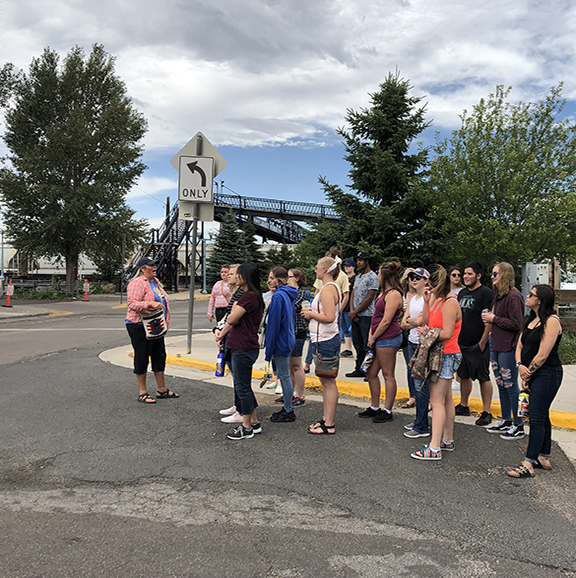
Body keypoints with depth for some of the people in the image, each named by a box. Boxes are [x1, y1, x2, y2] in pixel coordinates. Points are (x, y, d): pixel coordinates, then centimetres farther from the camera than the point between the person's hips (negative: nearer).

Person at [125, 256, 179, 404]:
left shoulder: (155, 282, 15)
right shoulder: (137, 283, -12)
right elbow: (132, 304, -22)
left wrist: (165, 323, 21)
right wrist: (151, 304, -33)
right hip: (140, 327, -9)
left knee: (159, 357, 12)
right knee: (141, 358, 1)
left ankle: (162, 389, 23)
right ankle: (142, 393, 10)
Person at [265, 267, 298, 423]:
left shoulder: (278, 296, -19)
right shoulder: (288, 295, 11)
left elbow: (274, 323, -20)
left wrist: (269, 348, -16)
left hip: (281, 341, -10)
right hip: (288, 339, 10)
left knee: (284, 376, -1)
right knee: (283, 375, 17)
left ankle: (289, 412, 9)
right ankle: (287, 408, 26)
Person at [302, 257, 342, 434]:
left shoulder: (327, 289, -17)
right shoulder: (332, 287, 15)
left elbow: (329, 317, -26)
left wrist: (311, 314, -12)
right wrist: (312, 312, 14)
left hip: (325, 341, -11)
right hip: (326, 339, 11)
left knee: (329, 382, -3)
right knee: (325, 382, 16)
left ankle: (329, 425, 5)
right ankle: (326, 418, 26)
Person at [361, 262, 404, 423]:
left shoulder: (393, 294, -14)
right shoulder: (384, 293, 17)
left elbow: (386, 321, -18)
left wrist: (373, 338, -10)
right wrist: (370, 335, 8)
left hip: (388, 338, -10)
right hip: (379, 339, 10)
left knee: (388, 375, -1)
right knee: (371, 373, 13)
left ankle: (387, 411, 9)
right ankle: (375, 408, 25)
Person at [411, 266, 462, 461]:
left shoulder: (450, 304, -17)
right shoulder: (440, 300, 13)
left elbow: (446, 333, -22)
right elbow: (426, 321, 11)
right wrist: (427, 301, 3)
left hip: (446, 355, -10)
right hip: (444, 355, 10)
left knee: (436, 401, -9)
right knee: (446, 399, 17)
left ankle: (434, 448, -6)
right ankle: (447, 441, 28)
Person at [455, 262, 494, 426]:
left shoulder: (486, 293, -9)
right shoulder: (462, 293, 14)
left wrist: (483, 341, -18)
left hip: (477, 345, -8)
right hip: (461, 343, 8)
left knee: (483, 378, -1)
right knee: (464, 375, 16)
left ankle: (486, 412, 6)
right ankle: (463, 406, 30)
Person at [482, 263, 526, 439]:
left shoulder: (514, 296, -15)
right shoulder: (498, 296, 14)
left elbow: (516, 324, -20)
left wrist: (494, 319, -14)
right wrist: (489, 320, 6)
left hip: (508, 348, -9)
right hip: (496, 345, 9)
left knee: (511, 386, -1)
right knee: (501, 385, 15)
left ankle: (518, 426, 11)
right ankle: (505, 422, 27)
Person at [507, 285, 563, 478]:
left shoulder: (551, 321, -15)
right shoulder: (532, 320, 13)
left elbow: (542, 355, -18)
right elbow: (520, 345, 12)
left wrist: (528, 374, -9)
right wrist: (520, 366, -5)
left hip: (547, 374, -9)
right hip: (531, 374, 9)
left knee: (537, 419, -7)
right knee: (542, 417, 16)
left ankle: (528, 464, -3)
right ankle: (544, 458, 26)